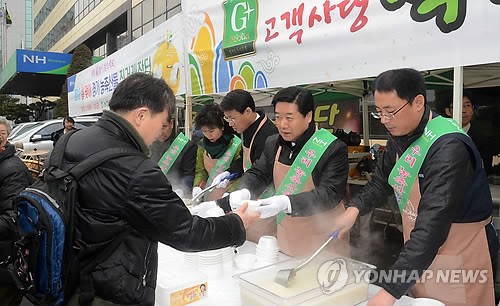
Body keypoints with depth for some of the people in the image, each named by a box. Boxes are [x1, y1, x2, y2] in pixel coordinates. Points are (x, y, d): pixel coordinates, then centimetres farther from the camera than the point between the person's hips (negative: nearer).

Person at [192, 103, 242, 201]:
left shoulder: (236, 145, -10)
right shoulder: (202, 145, 6)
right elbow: (200, 170, 10)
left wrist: (229, 194, -21)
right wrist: (197, 186, -9)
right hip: (209, 192, 4)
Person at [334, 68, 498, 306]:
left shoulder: (449, 148, -28)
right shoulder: (399, 136, -3)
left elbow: (432, 226, -35)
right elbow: (380, 183, 9)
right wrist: (354, 209, -10)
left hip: (460, 256, -7)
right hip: (419, 252, 7)